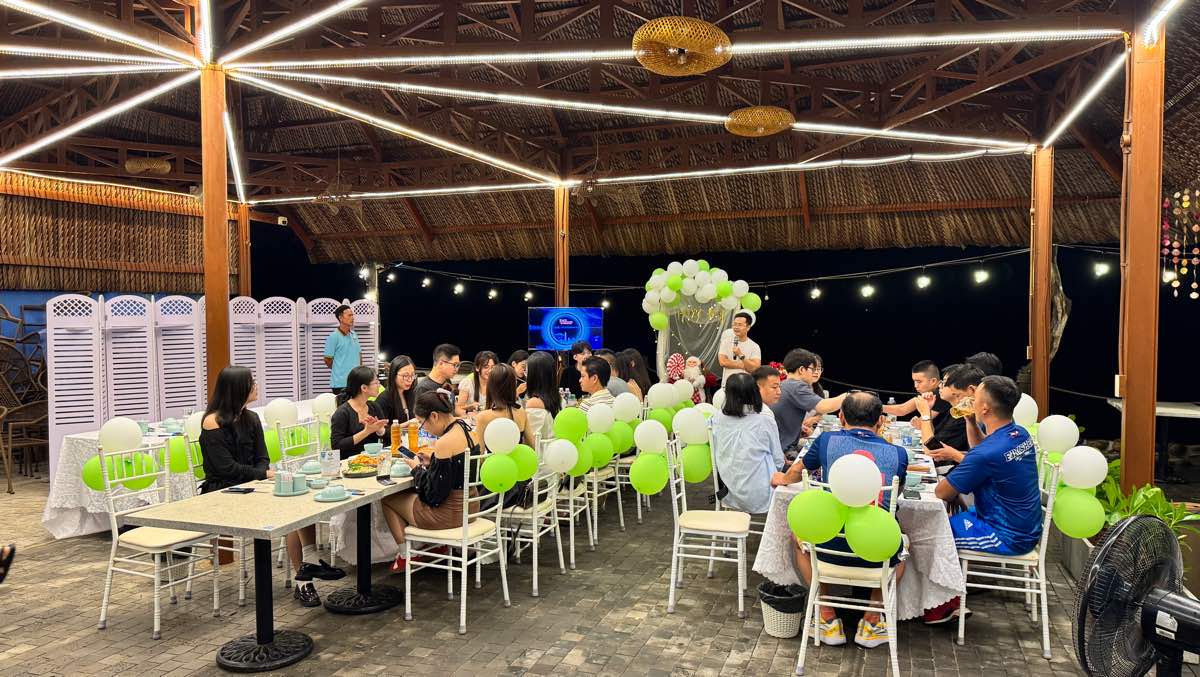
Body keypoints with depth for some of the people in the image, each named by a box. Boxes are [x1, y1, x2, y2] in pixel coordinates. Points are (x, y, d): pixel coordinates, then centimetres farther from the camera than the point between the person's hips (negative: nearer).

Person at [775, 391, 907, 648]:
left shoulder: (827, 441, 1)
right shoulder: (898, 453, 4)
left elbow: (796, 473, 21)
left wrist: (782, 479, 44)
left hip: (831, 549, -1)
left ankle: (828, 619, 29)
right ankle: (872, 622, 30)